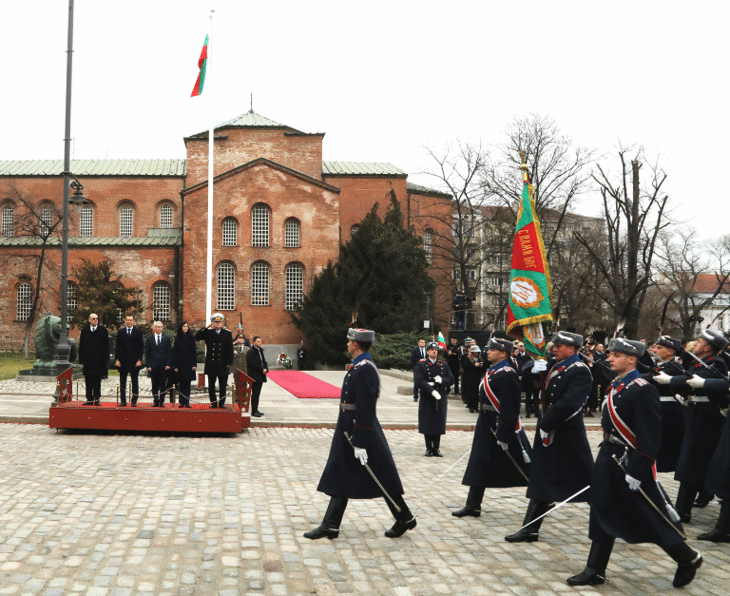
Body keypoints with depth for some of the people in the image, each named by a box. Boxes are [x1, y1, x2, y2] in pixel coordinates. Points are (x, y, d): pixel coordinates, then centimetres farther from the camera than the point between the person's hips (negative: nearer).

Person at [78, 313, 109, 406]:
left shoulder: (103, 330, 1)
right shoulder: (84, 330, 8)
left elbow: (106, 346, 1)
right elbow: (81, 345, 10)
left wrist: (105, 359, -5)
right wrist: (81, 358, 3)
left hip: (98, 360, -2)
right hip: (87, 359, 2)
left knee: (97, 381, 2)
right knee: (88, 380, 6)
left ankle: (97, 399, 9)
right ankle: (89, 399, 11)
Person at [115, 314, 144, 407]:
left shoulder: (138, 332, 4)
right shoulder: (120, 332, 8)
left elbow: (141, 347, 2)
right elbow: (118, 347, 8)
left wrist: (139, 360, -7)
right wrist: (117, 359, -2)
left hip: (134, 361, -2)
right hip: (123, 360, 2)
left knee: (135, 381, 1)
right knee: (122, 381, 5)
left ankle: (134, 401, 6)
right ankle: (123, 401, 12)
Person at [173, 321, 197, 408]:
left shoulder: (191, 338, 5)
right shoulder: (178, 338, 4)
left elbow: (194, 351, 4)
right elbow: (175, 352, 3)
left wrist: (194, 364, -3)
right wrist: (175, 365, -3)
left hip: (189, 363, 0)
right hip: (180, 364, 0)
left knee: (187, 383, 1)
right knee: (182, 383, 1)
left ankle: (187, 401, 5)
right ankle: (182, 402, 6)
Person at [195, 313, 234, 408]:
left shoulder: (227, 333, 5)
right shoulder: (208, 332, 7)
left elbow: (230, 349, 4)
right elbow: (197, 337, -4)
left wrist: (229, 362, -3)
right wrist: (206, 328, -9)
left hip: (223, 364, -1)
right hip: (211, 364, 1)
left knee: (223, 385, 3)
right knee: (211, 385, 5)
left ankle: (222, 403, 12)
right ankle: (213, 403, 14)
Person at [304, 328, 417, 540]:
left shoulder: (365, 369, -21)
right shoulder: (358, 367, 11)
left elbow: (365, 409, -24)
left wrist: (360, 443, -24)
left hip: (361, 431, -10)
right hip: (348, 432, 10)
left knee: (382, 479, 2)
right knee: (341, 477, 9)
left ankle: (405, 519, 17)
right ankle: (330, 526, 13)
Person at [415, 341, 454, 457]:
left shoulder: (443, 365, 12)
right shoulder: (421, 365, 1)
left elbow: (451, 380, 7)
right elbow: (419, 381, -11)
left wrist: (442, 380, -14)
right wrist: (432, 391, -21)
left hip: (441, 399, 3)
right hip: (426, 399, -2)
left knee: (439, 424, 3)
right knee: (427, 424, 0)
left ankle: (436, 448, 11)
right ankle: (429, 448, 11)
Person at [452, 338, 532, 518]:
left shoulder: (508, 375, -18)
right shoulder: (491, 372, 11)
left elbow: (509, 408, -21)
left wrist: (503, 435, -23)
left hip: (504, 426, -9)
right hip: (487, 426, 10)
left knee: (522, 467, 2)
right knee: (479, 463, 8)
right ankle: (473, 506, 13)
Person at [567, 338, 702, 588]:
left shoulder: (643, 390, -17)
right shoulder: (615, 386, 9)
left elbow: (649, 436, -20)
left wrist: (637, 471, -21)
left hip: (633, 462, -8)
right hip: (609, 458, 8)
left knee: (653, 516, 3)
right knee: (604, 514, 10)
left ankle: (688, 559, 23)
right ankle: (595, 571, 17)